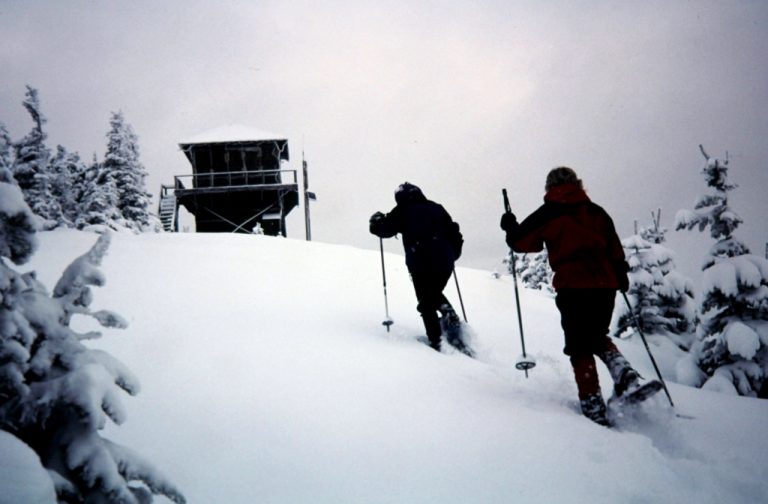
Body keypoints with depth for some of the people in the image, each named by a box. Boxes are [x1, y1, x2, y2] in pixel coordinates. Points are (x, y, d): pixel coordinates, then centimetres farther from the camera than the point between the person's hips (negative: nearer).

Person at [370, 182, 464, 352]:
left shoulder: (402, 211, 6)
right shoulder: (436, 208, 15)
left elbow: (383, 229, 5)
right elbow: (454, 233, 13)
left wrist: (376, 219, 27)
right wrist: (452, 254, 27)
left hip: (420, 264, -3)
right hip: (444, 263, 4)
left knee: (426, 304, 9)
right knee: (436, 294, 28)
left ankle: (436, 341, 4)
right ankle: (450, 315, 6)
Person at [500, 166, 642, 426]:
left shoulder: (548, 213, 2)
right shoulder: (596, 211, 14)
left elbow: (521, 241, 5)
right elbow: (615, 248, 14)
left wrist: (511, 226, 24)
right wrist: (621, 275, 24)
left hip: (573, 288, -4)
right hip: (604, 285, 4)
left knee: (580, 348, 3)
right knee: (598, 337, 24)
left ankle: (593, 406, -3)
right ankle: (624, 374, 0)